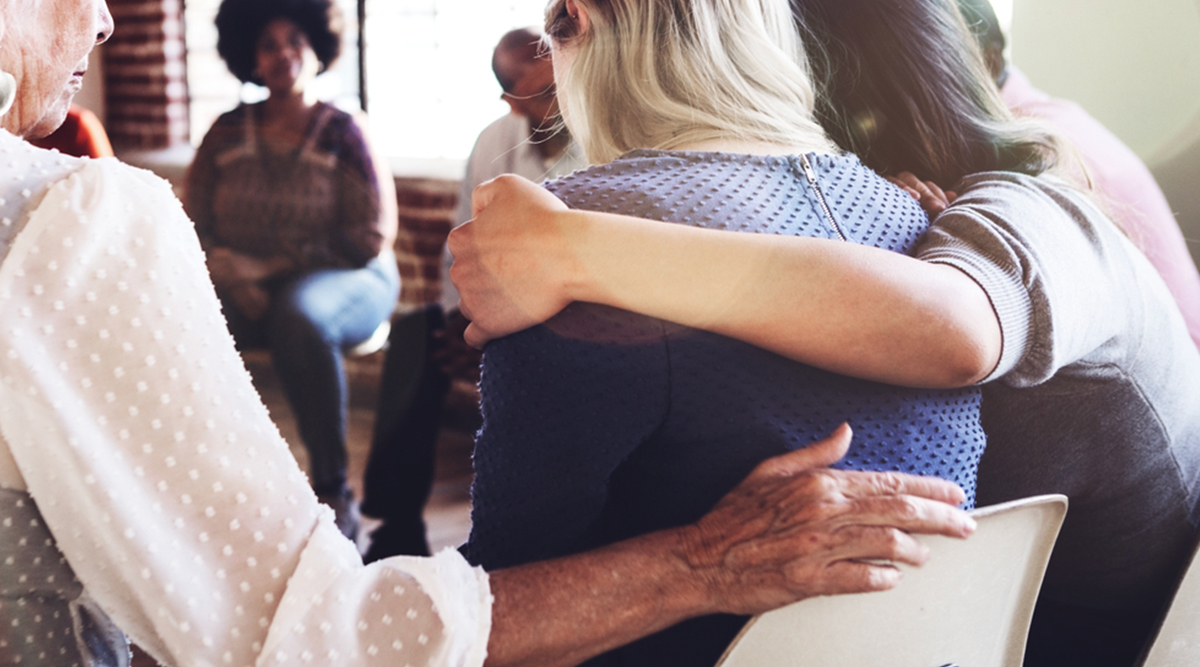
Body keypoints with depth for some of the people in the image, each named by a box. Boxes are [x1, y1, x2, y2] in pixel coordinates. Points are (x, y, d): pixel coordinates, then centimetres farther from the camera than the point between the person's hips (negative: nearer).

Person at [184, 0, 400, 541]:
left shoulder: (342, 132, 0)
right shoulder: (228, 133, 9)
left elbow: (369, 238, -5)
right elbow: (195, 227, 5)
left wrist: (277, 266, -9)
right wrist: (235, 276, -16)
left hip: (346, 281, -3)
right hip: (245, 288, 3)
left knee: (298, 314, -38)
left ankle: (334, 490, -26)